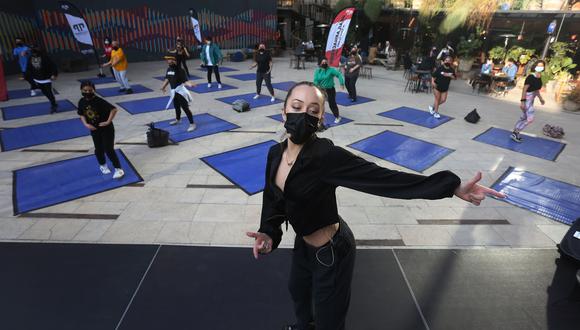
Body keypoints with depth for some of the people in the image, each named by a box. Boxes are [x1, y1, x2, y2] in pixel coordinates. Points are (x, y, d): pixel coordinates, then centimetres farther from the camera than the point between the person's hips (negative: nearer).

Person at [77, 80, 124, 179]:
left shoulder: (99, 101, -21)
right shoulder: (82, 102, -3)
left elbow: (114, 109, -26)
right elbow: (82, 115, 11)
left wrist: (108, 122, -24)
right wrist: (86, 124, -5)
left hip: (106, 128, -6)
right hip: (94, 129, 6)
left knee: (109, 149, -7)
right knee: (98, 149, 16)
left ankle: (118, 169, 3)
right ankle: (103, 165, 41)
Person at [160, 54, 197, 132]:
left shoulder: (180, 70, -18)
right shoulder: (169, 69, 5)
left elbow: (185, 81, -24)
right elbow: (167, 79, 19)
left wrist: (190, 84, -42)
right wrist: (163, 87, 16)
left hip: (180, 91, -8)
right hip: (174, 91, 8)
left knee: (185, 108, -9)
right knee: (176, 106, 25)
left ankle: (192, 124, -5)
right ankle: (178, 119, 47)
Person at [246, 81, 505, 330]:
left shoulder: (325, 156, -32)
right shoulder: (275, 153, -8)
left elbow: (386, 178, -34)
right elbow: (272, 197, 4)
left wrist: (453, 187, -37)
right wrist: (268, 232, -11)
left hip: (330, 252, -8)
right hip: (303, 245, 8)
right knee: (297, 290, 37)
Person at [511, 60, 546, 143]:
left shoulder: (539, 77, 7)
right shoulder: (531, 77, -19)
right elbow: (524, 89, -21)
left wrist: (540, 98, 26)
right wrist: (522, 101, -24)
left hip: (531, 100, 9)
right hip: (527, 100, -9)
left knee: (524, 118, 14)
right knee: (530, 119, -12)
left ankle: (515, 133, 23)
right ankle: (515, 133, -3)